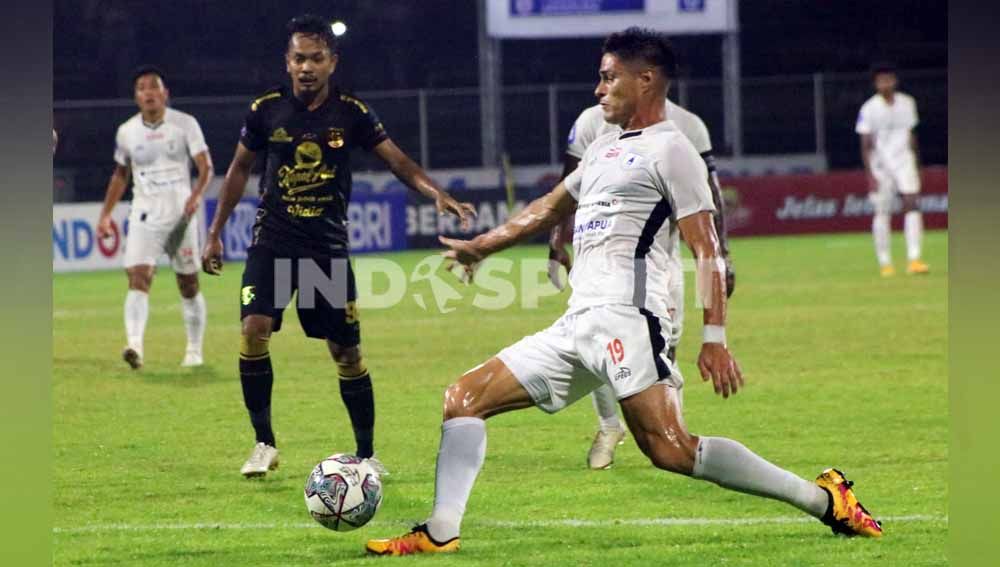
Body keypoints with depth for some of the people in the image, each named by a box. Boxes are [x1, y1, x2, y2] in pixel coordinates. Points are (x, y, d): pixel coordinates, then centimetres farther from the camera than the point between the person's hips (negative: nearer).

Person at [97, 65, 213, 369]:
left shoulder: (185, 124, -2)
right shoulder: (126, 132, 6)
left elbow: (205, 165, -8)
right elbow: (121, 174, 19)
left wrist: (196, 195, -26)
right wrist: (106, 214, 15)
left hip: (181, 215, -1)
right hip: (144, 216, 1)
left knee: (189, 285, 7)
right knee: (138, 277, -19)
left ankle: (194, 350, 23)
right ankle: (134, 345, -33)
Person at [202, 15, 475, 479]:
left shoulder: (351, 113, -4)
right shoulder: (266, 110, -2)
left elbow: (397, 161, -6)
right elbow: (240, 168, 11)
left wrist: (436, 193, -24)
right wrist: (215, 233, 10)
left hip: (328, 247, 0)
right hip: (273, 242, 0)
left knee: (347, 353, 0)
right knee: (254, 330, -19)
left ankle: (366, 454, 16)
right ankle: (264, 443, -4)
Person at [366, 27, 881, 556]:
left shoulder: (670, 148, -1)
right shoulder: (605, 149, 25)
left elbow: (706, 249, -9)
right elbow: (548, 209, 41)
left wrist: (714, 338, -18)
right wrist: (481, 246, 47)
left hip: (624, 317, -9)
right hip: (575, 326, 9)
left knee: (670, 449, -22)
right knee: (463, 398, 4)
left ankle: (825, 500, -16)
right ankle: (440, 532, 1)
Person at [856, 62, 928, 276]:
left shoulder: (907, 103, 4)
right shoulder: (869, 109, -8)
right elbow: (866, 144, -7)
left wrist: (915, 166, 16)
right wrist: (870, 175, -12)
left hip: (904, 161, 2)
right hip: (880, 165, -2)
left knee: (912, 205, -12)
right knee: (882, 212, 1)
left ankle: (914, 259, -15)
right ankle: (885, 263, 11)